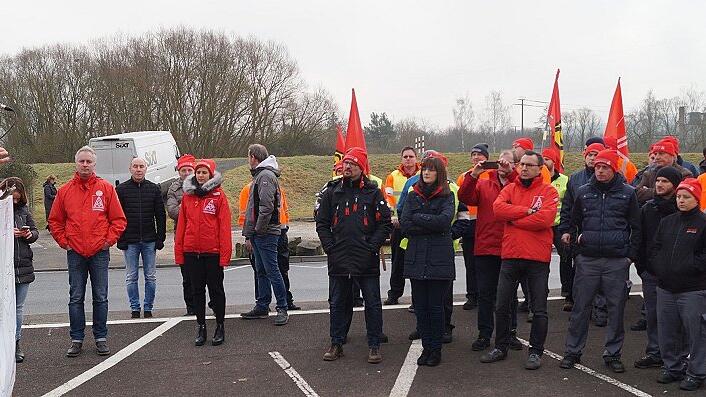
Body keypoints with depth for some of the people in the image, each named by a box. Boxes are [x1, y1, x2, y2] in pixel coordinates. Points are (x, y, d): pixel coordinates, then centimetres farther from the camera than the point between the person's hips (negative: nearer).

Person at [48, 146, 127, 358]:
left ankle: (101, 338, 14)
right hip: (75, 253, 1)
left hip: (99, 253, -1)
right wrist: (64, 242, 3)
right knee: (76, 298, 6)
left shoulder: (106, 188, 0)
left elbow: (119, 219, 2)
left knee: (100, 298, 5)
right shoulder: (65, 191, 5)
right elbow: (55, 221, 12)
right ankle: (77, 339, 14)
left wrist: (108, 240, -5)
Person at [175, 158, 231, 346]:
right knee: (197, 290, 10)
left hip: (213, 252, -4)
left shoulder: (219, 195, -4)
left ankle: (220, 327, 18)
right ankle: (201, 327, 20)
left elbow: (224, 226, -7)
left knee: (216, 289, 6)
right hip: (191, 252, 4)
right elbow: (181, 225, 8)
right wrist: (179, 253, 4)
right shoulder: (187, 195, 8)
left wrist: (225, 254, -12)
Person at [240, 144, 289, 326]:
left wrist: (259, 230, -16)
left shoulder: (266, 176, -12)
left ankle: (282, 309, -3)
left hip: (266, 234, -10)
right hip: (257, 234, 10)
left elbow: (266, 207, -21)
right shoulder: (259, 176, 20)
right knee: (261, 271, 13)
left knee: (271, 270, -7)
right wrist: (249, 235, 19)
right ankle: (262, 307, 20)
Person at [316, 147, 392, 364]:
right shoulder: (332, 191, 7)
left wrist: (372, 246, -9)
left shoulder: (373, 192, 1)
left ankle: (374, 346, 14)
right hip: (338, 259, 2)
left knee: (372, 303, 3)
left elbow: (385, 223, 0)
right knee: (337, 303, 11)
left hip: (367, 260, -2)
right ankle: (336, 344, 23)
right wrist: (329, 246, -1)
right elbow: (321, 222, 9)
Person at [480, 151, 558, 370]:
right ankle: (500, 347, 25)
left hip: (537, 258, -3)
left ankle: (536, 351, 18)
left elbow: (545, 219, -18)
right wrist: (527, 211, -15)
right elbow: (498, 208, -9)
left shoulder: (548, 191, -2)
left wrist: (513, 219, -10)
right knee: (502, 306, 11)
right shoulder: (510, 189, 10)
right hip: (510, 256, 4)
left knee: (539, 310, 5)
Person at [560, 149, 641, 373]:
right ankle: (573, 352, 15)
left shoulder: (627, 193, 4)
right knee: (580, 307, 4)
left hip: (617, 261, -1)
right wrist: (576, 240, 5)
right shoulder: (583, 192, 8)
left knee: (616, 309, 5)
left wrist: (631, 255, 1)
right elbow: (573, 222, 19)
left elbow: (636, 228, 7)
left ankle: (613, 354, 17)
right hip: (587, 260, 1)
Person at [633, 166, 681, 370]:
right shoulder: (648, 208, 8)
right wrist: (641, 266, 5)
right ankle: (655, 353, 20)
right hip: (651, 272, 4)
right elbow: (640, 238, 11)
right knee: (652, 315, 9)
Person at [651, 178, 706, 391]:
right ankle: (672, 367, 26)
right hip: (665, 288, 6)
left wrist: (687, 269, -16)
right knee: (667, 331, 12)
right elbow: (656, 249, 14)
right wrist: (659, 269, 0)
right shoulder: (667, 222, 13)